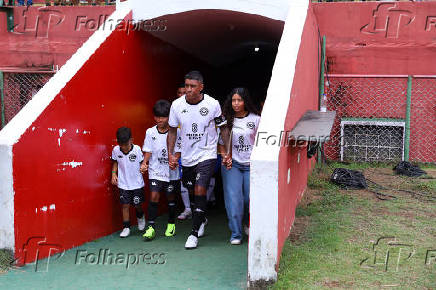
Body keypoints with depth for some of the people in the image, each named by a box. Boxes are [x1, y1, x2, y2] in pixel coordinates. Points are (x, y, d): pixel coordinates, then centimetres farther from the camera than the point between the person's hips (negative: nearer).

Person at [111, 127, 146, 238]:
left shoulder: (137, 149, -15)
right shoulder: (116, 150, -8)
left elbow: (142, 162, -2)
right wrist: (114, 173, -2)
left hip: (137, 183, -1)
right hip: (123, 184, 2)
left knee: (137, 204, 6)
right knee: (125, 205, 2)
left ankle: (140, 216, 39)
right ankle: (126, 227, 13)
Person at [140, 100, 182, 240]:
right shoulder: (150, 132, -1)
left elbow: (178, 152, -5)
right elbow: (148, 151, 3)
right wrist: (144, 163, -13)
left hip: (171, 172, 0)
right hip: (155, 171, 1)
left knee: (171, 197, 11)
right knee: (154, 196, -11)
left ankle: (171, 224, 30)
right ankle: (151, 227, -6)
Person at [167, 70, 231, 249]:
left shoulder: (213, 104, -11)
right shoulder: (177, 105, -5)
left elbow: (223, 128, 1)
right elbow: (172, 131, 6)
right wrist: (170, 154, -1)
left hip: (207, 155, -3)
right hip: (187, 156, 4)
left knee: (200, 191, -14)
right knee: (192, 191, 15)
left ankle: (194, 233, -4)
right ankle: (202, 220, 42)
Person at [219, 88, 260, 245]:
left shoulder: (255, 119, 2)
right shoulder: (226, 120, 3)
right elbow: (221, 142, 10)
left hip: (251, 164, 0)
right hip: (232, 163, 0)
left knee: (250, 198, 0)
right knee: (233, 198, -8)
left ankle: (248, 224, 31)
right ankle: (236, 234, 0)